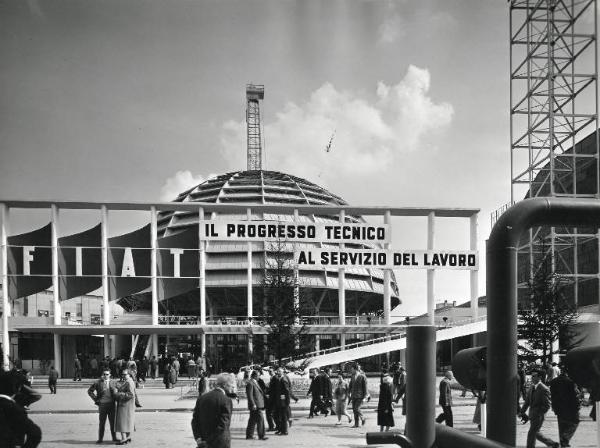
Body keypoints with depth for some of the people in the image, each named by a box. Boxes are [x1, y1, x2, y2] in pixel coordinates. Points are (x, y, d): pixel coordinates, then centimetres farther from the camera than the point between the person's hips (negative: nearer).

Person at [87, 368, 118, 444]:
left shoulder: (112, 382, 12)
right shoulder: (98, 382, -1)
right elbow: (90, 391, 5)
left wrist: (114, 400, 9)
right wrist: (95, 399, -1)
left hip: (112, 405, 3)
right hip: (102, 405, -3)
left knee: (113, 422, 7)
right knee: (101, 423, 2)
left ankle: (114, 438, 16)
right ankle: (100, 438, 10)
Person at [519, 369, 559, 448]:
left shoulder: (544, 389, -15)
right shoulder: (531, 388, 10)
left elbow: (547, 405, -16)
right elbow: (527, 402, 15)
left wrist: (539, 414, -21)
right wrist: (522, 412, 6)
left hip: (539, 415, -8)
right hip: (532, 415, 8)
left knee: (531, 433, -7)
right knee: (536, 433, 16)